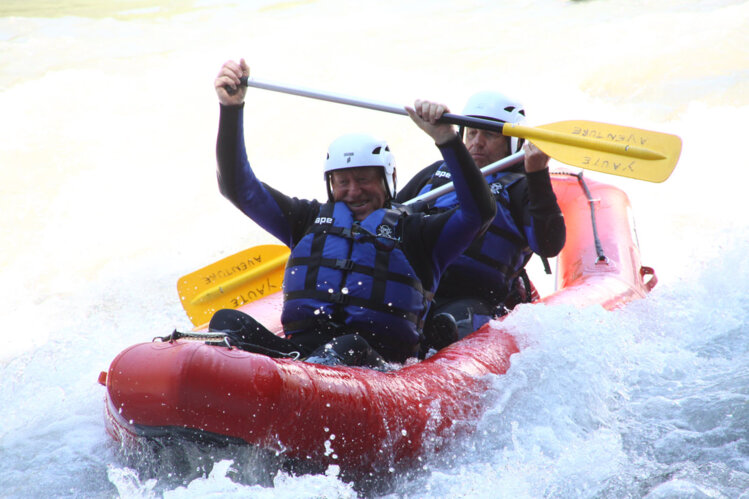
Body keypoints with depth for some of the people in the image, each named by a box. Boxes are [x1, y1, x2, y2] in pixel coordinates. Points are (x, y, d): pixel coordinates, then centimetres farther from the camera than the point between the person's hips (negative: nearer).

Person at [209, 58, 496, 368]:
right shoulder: (311, 218, 25)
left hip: (375, 365, -3)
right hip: (295, 350, 3)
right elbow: (238, 188, 21)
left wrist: (446, 139, -10)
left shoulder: (415, 233, 14)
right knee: (228, 321, -25)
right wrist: (232, 108, 10)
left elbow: (480, 211, -1)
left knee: (349, 348, -40)